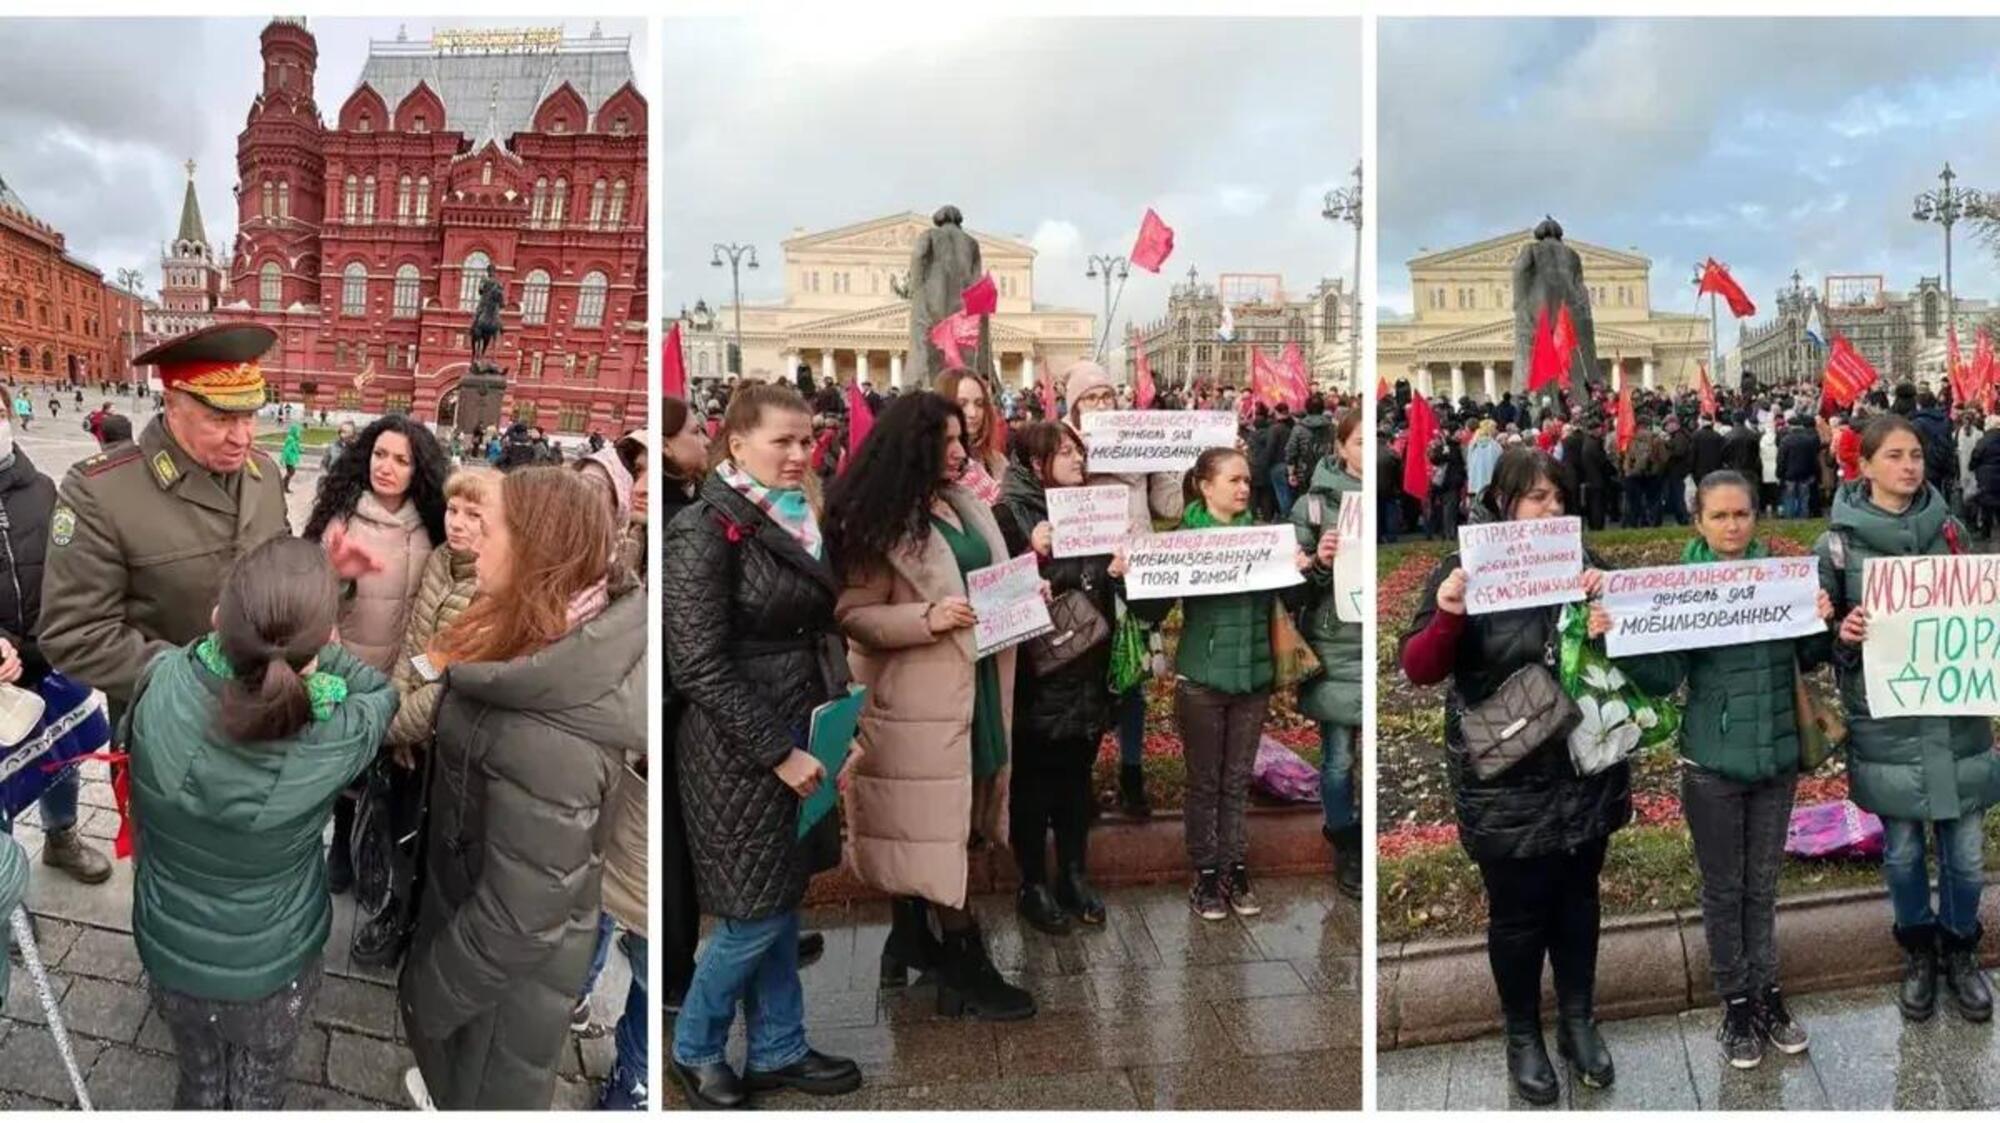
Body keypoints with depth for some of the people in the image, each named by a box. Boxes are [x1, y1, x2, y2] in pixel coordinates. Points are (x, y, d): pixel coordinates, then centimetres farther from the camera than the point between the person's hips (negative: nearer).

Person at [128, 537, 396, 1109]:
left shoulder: (160, 687, -30)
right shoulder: (333, 736, -33)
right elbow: (381, 690, -8)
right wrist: (308, 650, -8)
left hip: (171, 951, 2)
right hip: (272, 965, -2)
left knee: (200, 1084, 31)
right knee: (259, 1095, 27)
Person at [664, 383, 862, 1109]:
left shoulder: (801, 523, 8)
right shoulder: (705, 531, -15)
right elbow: (698, 666, -19)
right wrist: (777, 751, -20)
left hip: (803, 735, 7)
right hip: (738, 751, -7)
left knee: (785, 905, 15)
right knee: (755, 915, 1)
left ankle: (777, 1050, 29)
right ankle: (694, 1051, 23)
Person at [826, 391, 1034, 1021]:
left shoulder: (967, 506, 11)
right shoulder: (878, 522, -11)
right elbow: (853, 617, -14)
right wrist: (927, 618, -25)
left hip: (974, 685, 7)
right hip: (919, 696, -7)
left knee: (920, 824, 17)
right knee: (935, 825, -1)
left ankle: (911, 939, 31)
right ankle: (967, 970, 6)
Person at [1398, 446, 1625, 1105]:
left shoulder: (1580, 560, 3)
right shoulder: (1464, 567, -7)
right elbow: (1418, 669, -10)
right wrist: (1447, 615, -30)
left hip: (1585, 768, 4)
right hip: (1508, 781, -3)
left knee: (1577, 899, 16)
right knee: (1518, 911, 7)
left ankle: (1578, 1020, 35)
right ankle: (1522, 1035, 26)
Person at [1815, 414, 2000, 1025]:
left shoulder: (1947, 527, 2)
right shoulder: (1840, 541, -5)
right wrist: (1842, 632, -21)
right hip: (1886, 720, -2)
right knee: (1902, 850, 11)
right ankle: (1918, 952, 32)